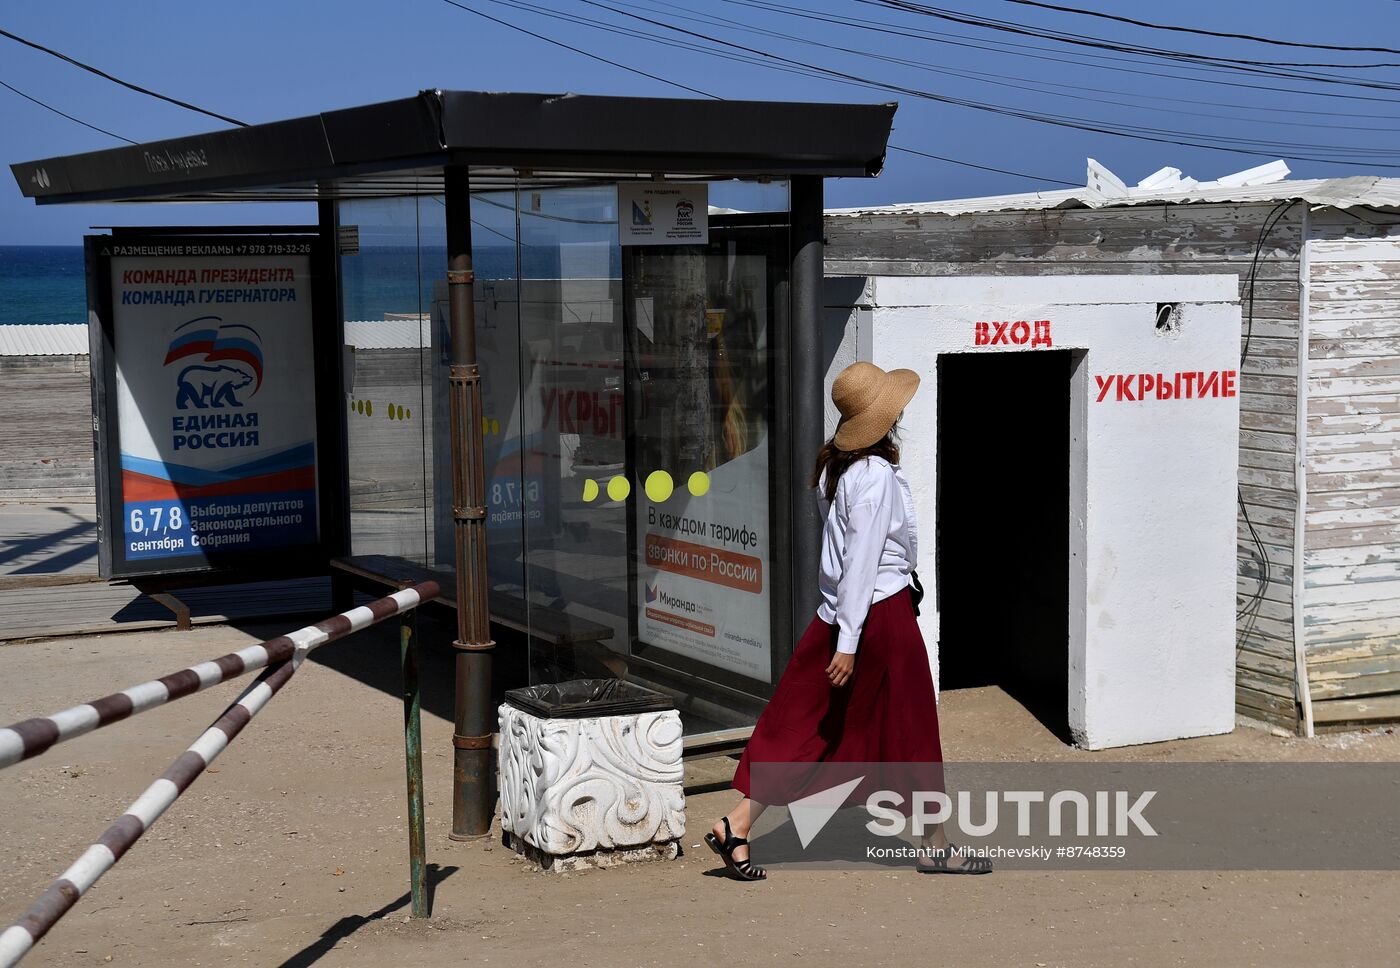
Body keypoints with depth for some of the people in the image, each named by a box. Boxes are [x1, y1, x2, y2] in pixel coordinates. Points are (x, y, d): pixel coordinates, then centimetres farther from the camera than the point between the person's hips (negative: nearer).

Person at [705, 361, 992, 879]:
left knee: (803, 725, 8)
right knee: (910, 729, 6)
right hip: (881, 612, -8)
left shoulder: (835, 466, 8)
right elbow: (860, 560, -22)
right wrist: (848, 641, -22)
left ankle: (736, 826, 4)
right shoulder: (876, 475, -19)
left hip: (836, 611, 8)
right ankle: (934, 845, 19)